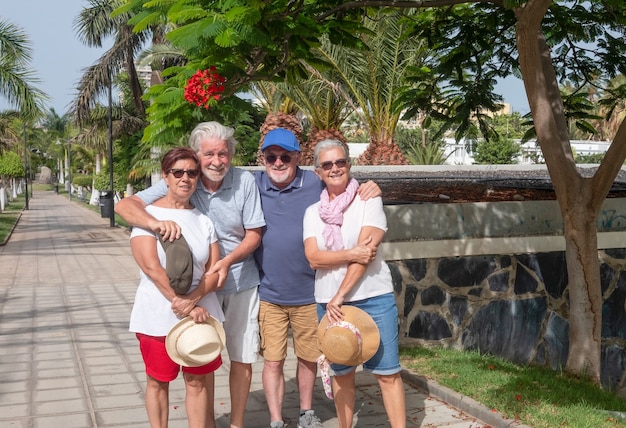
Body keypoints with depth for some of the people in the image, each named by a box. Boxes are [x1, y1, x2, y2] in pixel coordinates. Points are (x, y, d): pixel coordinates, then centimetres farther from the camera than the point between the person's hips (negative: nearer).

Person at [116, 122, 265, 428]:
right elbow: (124, 206, -19)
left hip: (241, 282, 1)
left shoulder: (245, 181, -12)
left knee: (242, 358, 11)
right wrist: (155, 221, -39)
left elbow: (254, 234, -5)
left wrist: (228, 260, -23)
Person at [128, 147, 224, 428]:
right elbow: (151, 268, -14)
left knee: (198, 381, 6)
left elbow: (214, 270, 0)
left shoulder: (203, 220, 6)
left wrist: (192, 300, -18)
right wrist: (182, 307, -19)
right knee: (158, 382, 11)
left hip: (201, 312, 3)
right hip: (157, 316, -3)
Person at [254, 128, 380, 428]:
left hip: (309, 294, 1)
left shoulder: (317, 184, -7)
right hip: (268, 294, 0)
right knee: (272, 360, 5)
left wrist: (370, 190, -16)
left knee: (309, 357, 17)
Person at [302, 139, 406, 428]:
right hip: (328, 301, 3)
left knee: (387, 371, 0)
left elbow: (366, 253, -12)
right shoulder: (313, 212, 8)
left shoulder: (368, 201, -2)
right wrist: (351, 253, -20)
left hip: (373, 298, -3)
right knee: (341, 372, 12)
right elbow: (313, 257, -4)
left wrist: (340, 296, -16)